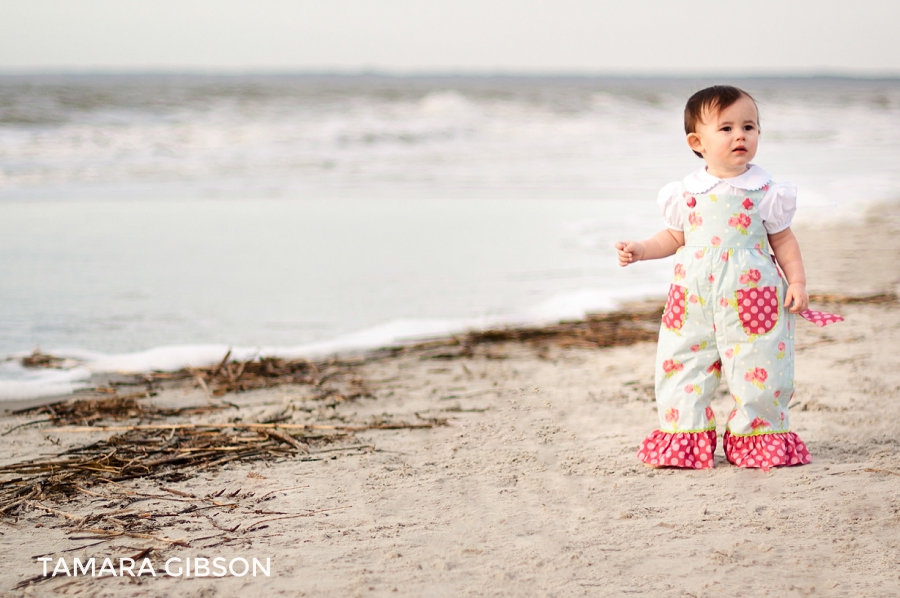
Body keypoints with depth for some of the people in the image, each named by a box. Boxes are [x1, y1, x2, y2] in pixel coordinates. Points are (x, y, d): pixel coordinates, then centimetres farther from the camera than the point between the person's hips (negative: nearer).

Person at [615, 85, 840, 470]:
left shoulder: (766, 191, -2)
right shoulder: (686, 192, 3)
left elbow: (783, 240, 5)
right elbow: (675, 237, 14)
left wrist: (797, 282, -3)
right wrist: (639, 250, 2)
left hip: (752, 299, -2)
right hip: (694, 300, 2)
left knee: (758, 370, 1)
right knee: (681, 365, 4)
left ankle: (759, 438, 19)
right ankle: (684, 440, 18)